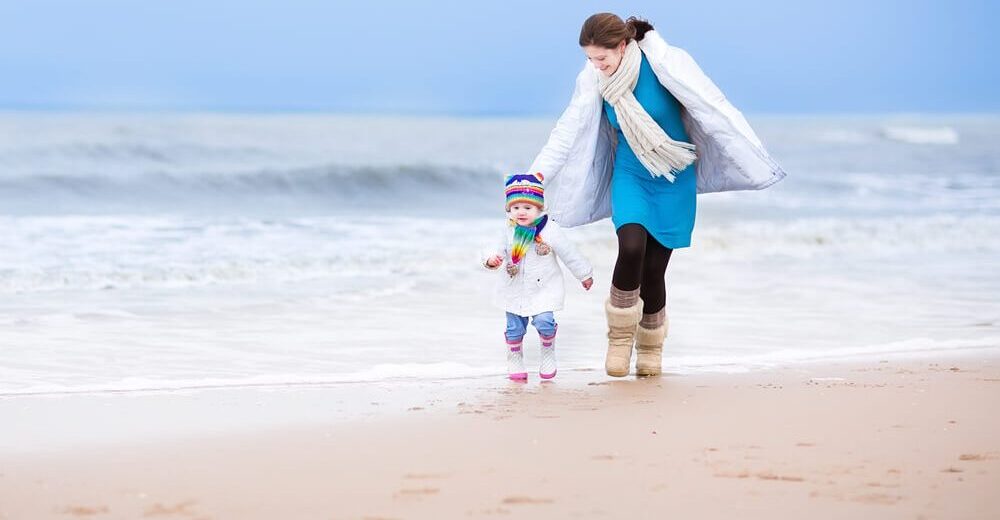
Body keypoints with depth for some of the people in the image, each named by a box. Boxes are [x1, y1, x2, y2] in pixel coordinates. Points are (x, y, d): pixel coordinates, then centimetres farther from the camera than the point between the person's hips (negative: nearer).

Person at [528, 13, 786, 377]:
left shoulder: (665, 64, -20)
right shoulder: (594, 80, -8)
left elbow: (713, 109, -19)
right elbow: (569, 130, -1)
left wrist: (752, 160, -20)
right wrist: (538, 173, -3)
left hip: (673, 181, -2)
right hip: (630, 176, 2)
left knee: (654, 266, -2)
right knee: (631, 247, -24)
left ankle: (650, 350, 19)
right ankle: (620, 338, -8)